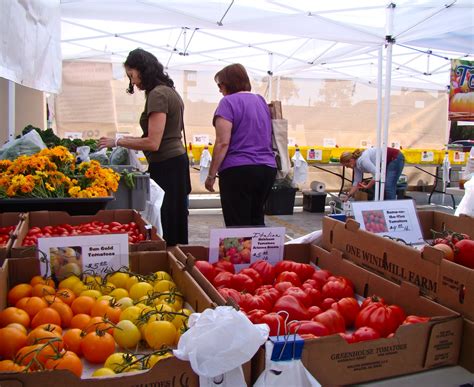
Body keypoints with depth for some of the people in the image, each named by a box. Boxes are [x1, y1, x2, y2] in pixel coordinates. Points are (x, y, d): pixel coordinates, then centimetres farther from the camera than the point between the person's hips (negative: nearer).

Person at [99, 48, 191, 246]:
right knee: (175, 226, 13)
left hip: (166, 166, -10)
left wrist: (118, 141, -9)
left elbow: (153, 143, -19)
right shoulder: (168, 91, 16)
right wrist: (128, 140, 14)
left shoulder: (157, 94, -13)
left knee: (166, 229, -5)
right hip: (176, 161, 10)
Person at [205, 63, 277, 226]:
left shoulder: (228, 102, -8)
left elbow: (223, 143, -14)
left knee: (238, 225, -1)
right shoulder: (261, 101, 14)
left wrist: (211, 175, -9)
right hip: (268, 168, 7)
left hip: (238, 171, -7)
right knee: (257, 220, 17)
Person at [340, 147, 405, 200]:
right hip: (388, 162, 9)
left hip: (396, 158, -9)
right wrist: (347, 198, 7)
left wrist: (367, 186, -20)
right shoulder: (356, 164, 2)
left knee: (388, 186, -16)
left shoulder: (362, 160, -26)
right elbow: (356, 182, 7)